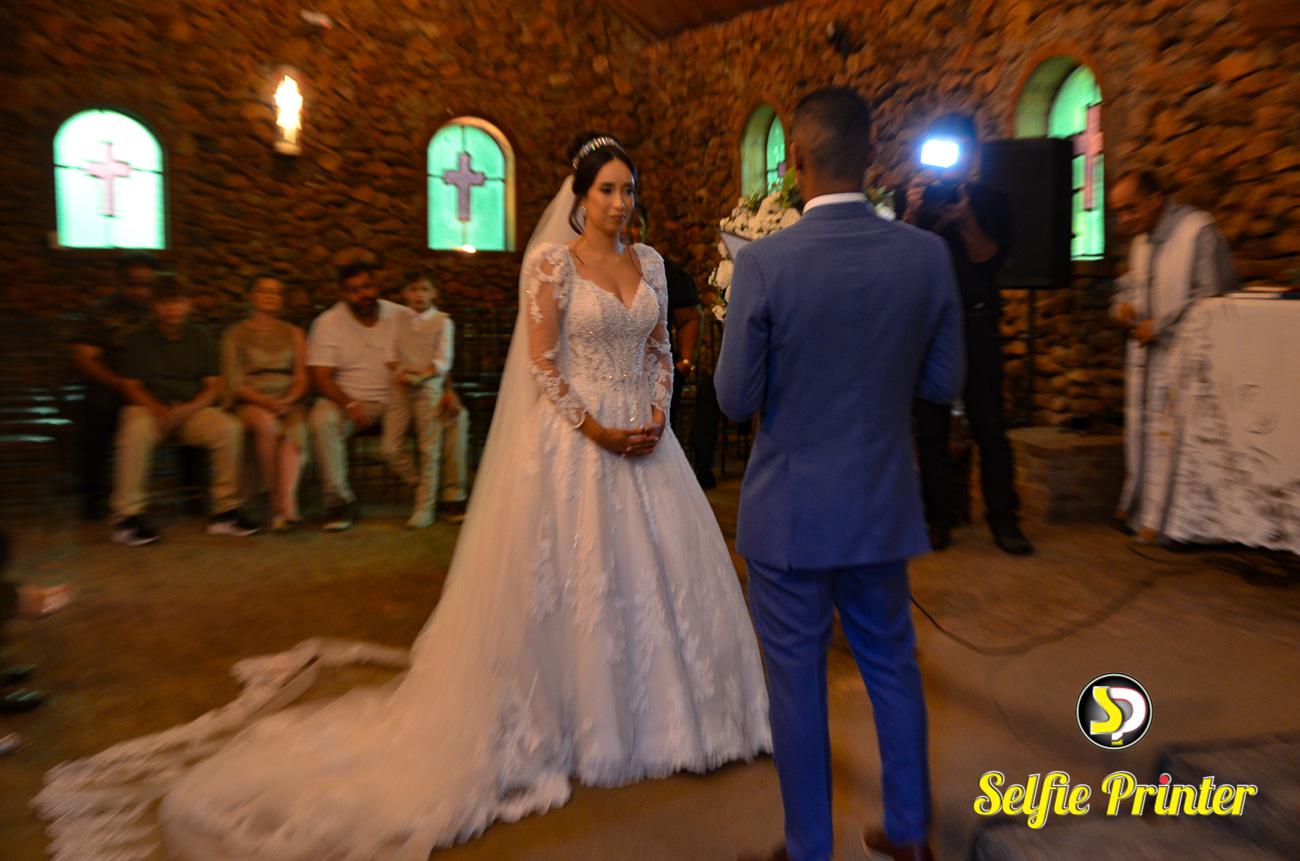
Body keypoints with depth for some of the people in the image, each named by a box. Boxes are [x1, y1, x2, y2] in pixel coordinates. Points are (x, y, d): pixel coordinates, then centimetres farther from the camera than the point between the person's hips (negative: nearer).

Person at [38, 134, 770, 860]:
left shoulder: (650, 262, 12)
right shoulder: (552, 260, -6)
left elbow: (661, 350, 13)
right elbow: (540, 363, -11)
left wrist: (657, 418, -2)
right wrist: (597, 430, -15)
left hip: (644, 440, 6)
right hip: (572, 439, -6)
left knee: (658, 569, 10)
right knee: (573, 578, 2)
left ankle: (653, 710, 30)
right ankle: (571, 722, 22)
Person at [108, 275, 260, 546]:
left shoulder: (200, 339, 9)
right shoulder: (139, 340, 5)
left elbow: (213, 386, 5)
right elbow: (131, 386, 2)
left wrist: (185, 410, -14)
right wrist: (160, 410, -17)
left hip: (193, 409, 1)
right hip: (149, 408, -1)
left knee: (229, 428, -28)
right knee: (135, 433, -37)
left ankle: (226, 511, -19)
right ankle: (127, 516, -25)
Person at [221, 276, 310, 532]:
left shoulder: (293, 333, 19)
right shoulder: (236, 334, 12)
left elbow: (301, 379, 10)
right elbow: (234, 383, 2)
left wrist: (288, 401, -11)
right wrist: (265, 401, -16)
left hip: (288, 402, 1)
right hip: (249, 403, -1)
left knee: (296, 429, -33)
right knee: (267, 423, -36)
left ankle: (286, 504, -45)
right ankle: (276, 499, -27)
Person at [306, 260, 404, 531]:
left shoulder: (400, 316, 2)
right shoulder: (328, 323, -1)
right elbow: (320, 376, -8)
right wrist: (349, 404, -27)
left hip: (393, 399, 1)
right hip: (348, 398, -1)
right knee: (322, 420, -34)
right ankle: (339, 499, -20)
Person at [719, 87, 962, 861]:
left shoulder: (764, 262, -16)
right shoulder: (928, 254, -5)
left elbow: (737, 400, -11)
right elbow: (942, 383, 2)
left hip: (790, 510, -3)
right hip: (883, 505, 4)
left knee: (798, 681, 12)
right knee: (893, 666, 21)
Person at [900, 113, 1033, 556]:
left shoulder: (990, 200, 8)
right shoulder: (918, 197, 11)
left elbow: (990, 258, -5)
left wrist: (964, 219, -18)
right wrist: (913, 215, -16)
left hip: (976, 323, -1)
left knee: (989, 424, -3)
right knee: (930, 427, 2)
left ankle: (1003, 519, 5)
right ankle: (938, 519, 10)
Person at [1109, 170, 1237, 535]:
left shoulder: (1198, 230, -11)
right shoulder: (1141, 238, 14)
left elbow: (1212, 296, -16)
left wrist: (1159, 325, -14)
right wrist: (1122, 306, 4)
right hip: (1143, 351, 8)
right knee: (1138, 430, 12)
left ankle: (1163, 518, 2)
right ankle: (1137, 506, 25)